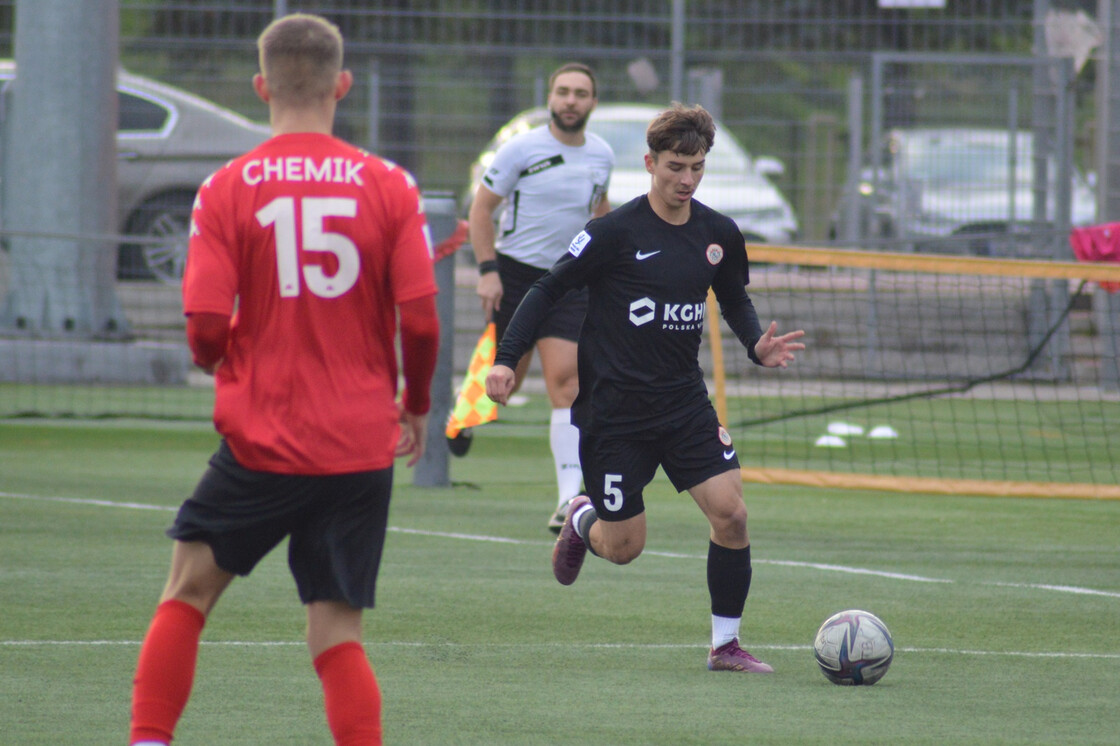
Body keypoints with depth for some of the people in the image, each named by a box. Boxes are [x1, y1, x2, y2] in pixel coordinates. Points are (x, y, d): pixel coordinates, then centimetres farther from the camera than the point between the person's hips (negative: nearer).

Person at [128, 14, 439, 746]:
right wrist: (416, 405, 13)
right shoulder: (390, 186, -2)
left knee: (188, 592, 16)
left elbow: (206, 328, -9)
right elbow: (421, 319, -5)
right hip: (362, 450, 1)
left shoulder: (226, 190, -5)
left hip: (261, 440, -1)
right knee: (338, 637, 5)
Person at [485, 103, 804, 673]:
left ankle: (725, 643, 2)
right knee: (623, 548, 0)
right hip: (614, 407, -4)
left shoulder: (718, 234, 3)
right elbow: (548, 290, -7)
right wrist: (506, 359, -15)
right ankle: (583, 521, 37)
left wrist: (757, 345, 0)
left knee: (730, 512, -11)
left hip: (684, 401, 4)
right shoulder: (616, 232, -13)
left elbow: (734, 299, 20)